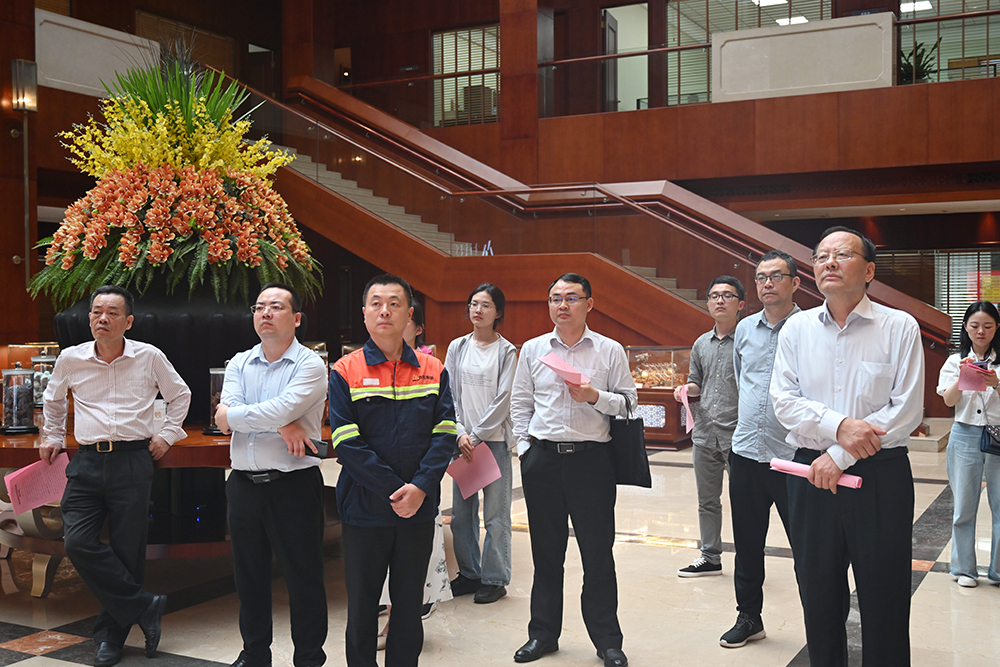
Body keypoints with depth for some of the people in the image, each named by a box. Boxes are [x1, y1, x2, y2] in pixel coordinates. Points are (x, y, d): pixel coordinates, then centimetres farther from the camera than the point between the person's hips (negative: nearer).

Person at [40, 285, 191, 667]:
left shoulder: (149, 358, 1)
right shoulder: (71, 359, 6)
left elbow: (180, 395, 18)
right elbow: (53, 398, 28)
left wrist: (167, 435, 12)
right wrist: (53, 436, 26)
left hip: (133, 462, -2)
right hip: (87, 463, 2)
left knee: (127, 552, 0)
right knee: (78, 543, -12)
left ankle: (111, 634, 16)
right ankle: (144, 608, 1)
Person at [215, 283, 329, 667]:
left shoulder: (310, 365, -5)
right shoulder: (240, 364, 11)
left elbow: (273, 411, -21)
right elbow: (223, 421, -4)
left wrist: (234, 414, -6)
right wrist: (280, 423, -15)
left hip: (294, 486, -5)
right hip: (244, 485, 5)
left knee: (303, 577, 3)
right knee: (249, 574, 16)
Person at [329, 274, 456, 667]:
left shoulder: (434, 372, 5)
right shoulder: (345, 373, -3)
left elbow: (445, 435, -2)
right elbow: (347, 443, -11)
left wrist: (420, 487, -15)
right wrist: (393, 490, -16)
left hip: (419, 509, 2)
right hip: (364, 509, -2)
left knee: (409, 605, 13)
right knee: (361, 605, 10)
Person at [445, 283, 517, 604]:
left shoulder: (507, 352, -1)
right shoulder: (457, 347, 9)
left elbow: (502, 400, -6)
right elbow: (450, 395, 6)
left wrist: (476, 435, -10)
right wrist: (459, 433, -6)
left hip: (495, 440, -4)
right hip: (463, 440, 4)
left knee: (496, 514, 1)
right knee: (461, 511, 8)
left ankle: (494, 578, 12)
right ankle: (468, 573, 22)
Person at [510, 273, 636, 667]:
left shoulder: (610, 351, 3)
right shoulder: (532, 350, 8)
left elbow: (628, 401, 3)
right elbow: (520, 403, 12)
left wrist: (594, 396, -13)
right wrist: (525, 448, 4)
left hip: (591, 458, -2)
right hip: (542, 458, 2)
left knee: (598, 552, 2)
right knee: (546, 551, 10)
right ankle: (543, 634, 24)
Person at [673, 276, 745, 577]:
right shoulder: (701, 344, 13)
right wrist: (685, 390, 1)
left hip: (737, 434, -6)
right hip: (704, 434, 6)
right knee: (707, 500, 14)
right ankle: (710, 557, 26)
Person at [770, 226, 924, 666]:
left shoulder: (900, 327, -4)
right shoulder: (796, 328, 6)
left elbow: (906, 411, -10)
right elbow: (783, 399, -1)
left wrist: (840, 456, -12)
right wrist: (838, 426, -18)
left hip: (880, 476, -3)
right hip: (811, 475, 3)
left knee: (884, 598, 5)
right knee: (819, 596, 13)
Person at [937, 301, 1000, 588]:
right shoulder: (956, 361, 8)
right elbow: (949, 400, -4)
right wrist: (962, 376, -21)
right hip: (966, 436, 1)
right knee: (964, 507, 6)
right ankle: (964, 568, 18)